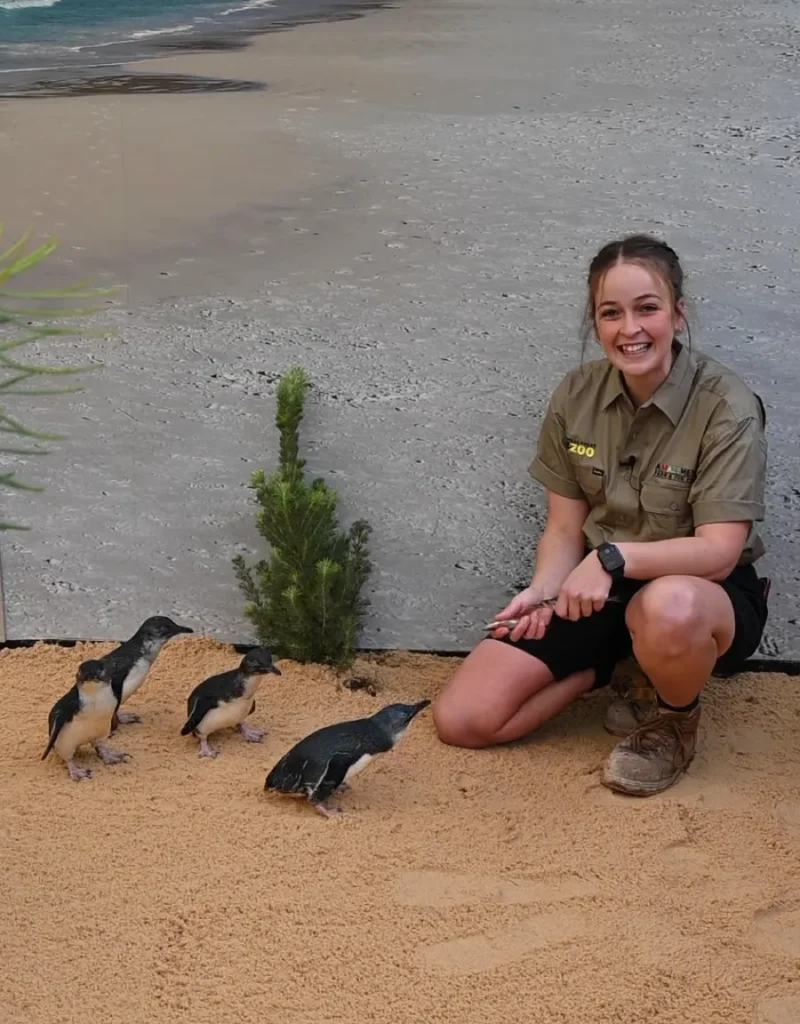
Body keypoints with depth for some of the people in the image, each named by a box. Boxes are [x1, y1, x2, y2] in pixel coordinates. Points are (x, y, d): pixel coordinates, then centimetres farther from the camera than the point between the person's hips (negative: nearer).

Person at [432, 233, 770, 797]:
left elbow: (718, 550, -23)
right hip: (596, 590, 5)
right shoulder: (576, 395, -5)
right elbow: (565, 529, 0)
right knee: (461, 718, -7)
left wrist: (614, 557, -36)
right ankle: (616, 662, 12)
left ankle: (673, 720, -8)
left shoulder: (727, 407, -19)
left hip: (700, 593, -4)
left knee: (666, 608, -44)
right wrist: (542, 590, -20)